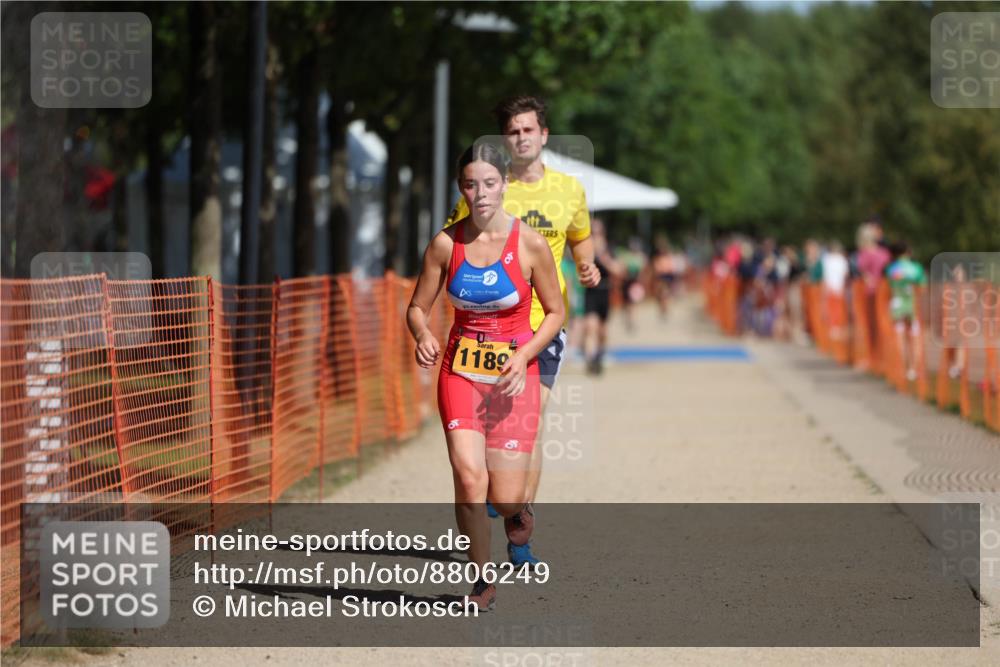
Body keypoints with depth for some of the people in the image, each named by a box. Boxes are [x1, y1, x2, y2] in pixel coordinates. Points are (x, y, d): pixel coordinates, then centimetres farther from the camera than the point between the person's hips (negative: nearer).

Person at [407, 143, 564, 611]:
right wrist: (422, 336, -18)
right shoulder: (446, 243, -4)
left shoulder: (530, 244, -9)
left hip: (514, 373, -1)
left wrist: (523, 356, -14)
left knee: (503, 497, -5)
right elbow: (417, 308, 4)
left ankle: (516, 510, 35)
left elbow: (555, 313, 1)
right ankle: (482, 581, 2)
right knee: (468, 476, -16)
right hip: (460, 368, 1)